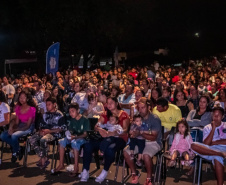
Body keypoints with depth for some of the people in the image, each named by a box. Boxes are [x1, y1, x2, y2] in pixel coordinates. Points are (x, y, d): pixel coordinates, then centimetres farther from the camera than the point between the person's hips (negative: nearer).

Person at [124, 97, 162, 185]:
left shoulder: (155, 119, -14)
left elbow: (153, 137, -20)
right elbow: (134, 132, 9)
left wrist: (140, 133, -31)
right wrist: (133, 134, -16)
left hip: (154, 143, -6)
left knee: (146, 155, -35)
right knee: (126, 151, -14)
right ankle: (134, 173, 4)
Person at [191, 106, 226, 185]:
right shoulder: (207, 127, 16)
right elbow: (206, 144, -1)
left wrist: (214, 142, -4)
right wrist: (213, 128, -4)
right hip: (210, 150, 3)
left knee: (217, 158, -40)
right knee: (193, 145, -27)